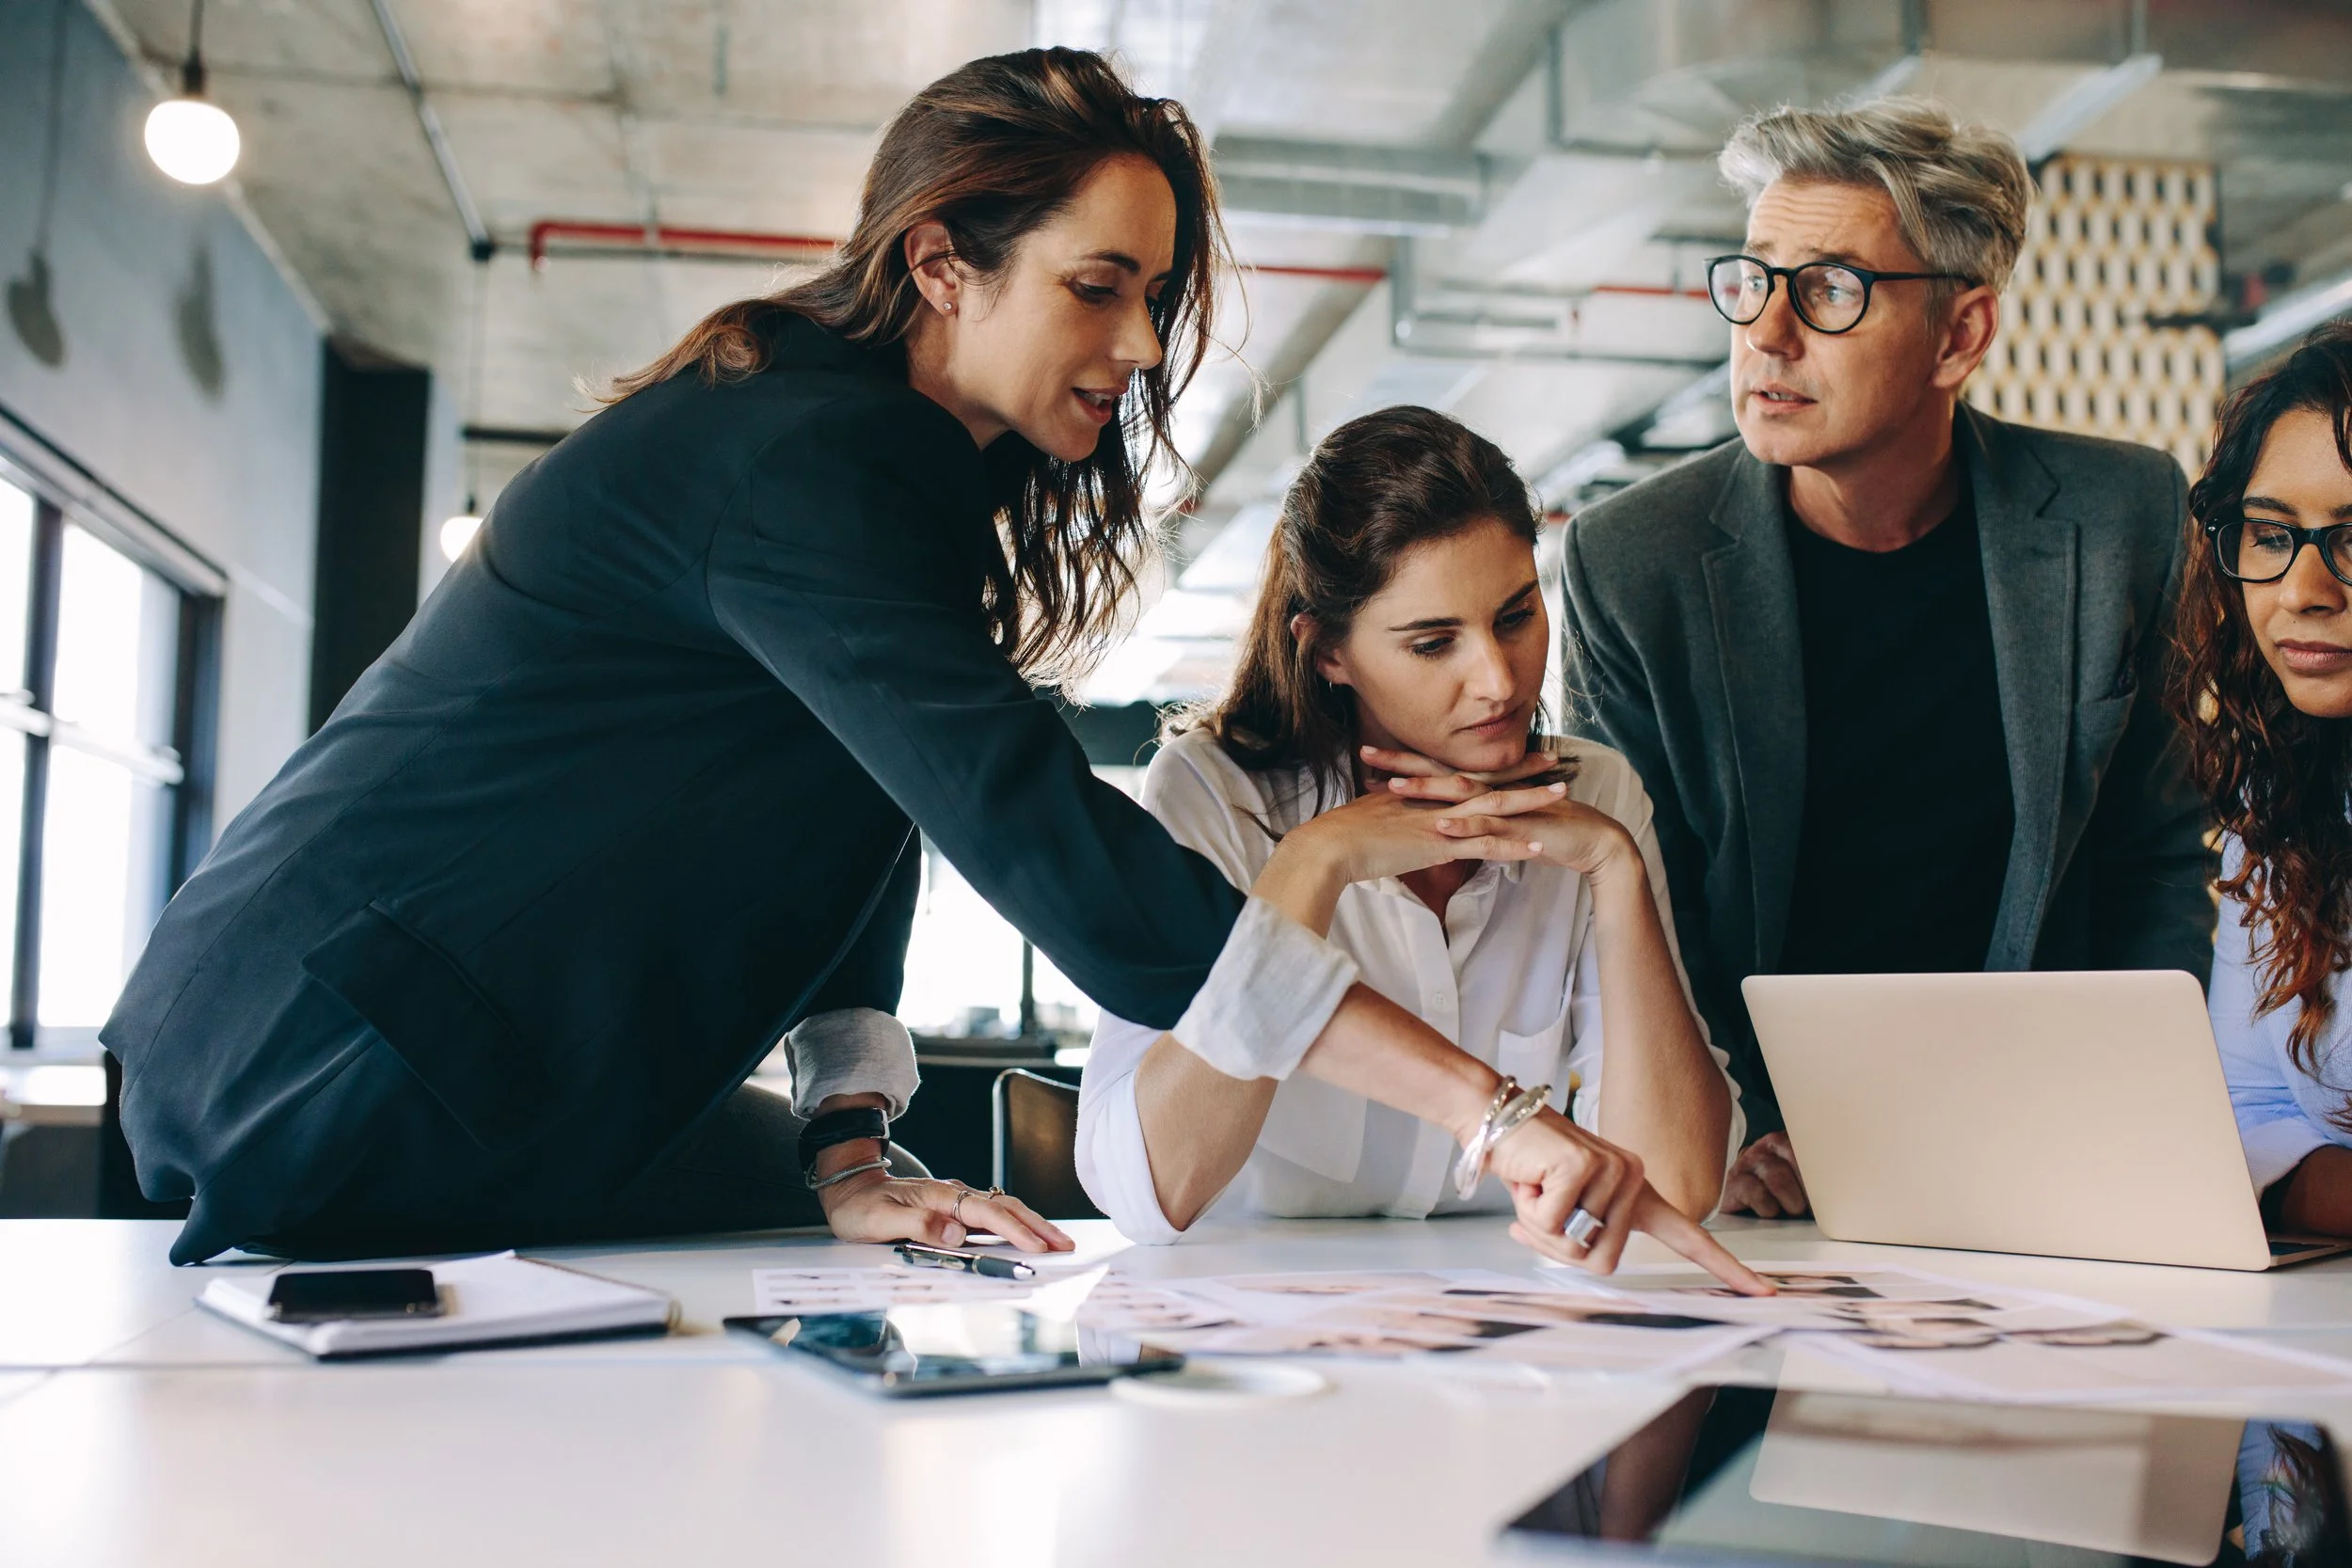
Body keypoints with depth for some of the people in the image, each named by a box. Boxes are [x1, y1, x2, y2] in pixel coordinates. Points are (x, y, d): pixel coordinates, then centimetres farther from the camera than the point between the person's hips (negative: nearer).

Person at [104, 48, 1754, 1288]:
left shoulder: (915, 469, 6)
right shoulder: (798, 460, -26)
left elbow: (873, 807, 5)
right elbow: (1043, 838, -36)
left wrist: (848, 1152, -7)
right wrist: (1491, 1108, -39)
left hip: (538, 1077, 8)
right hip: (342, 1064, -8)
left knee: (874, 1292, 2)